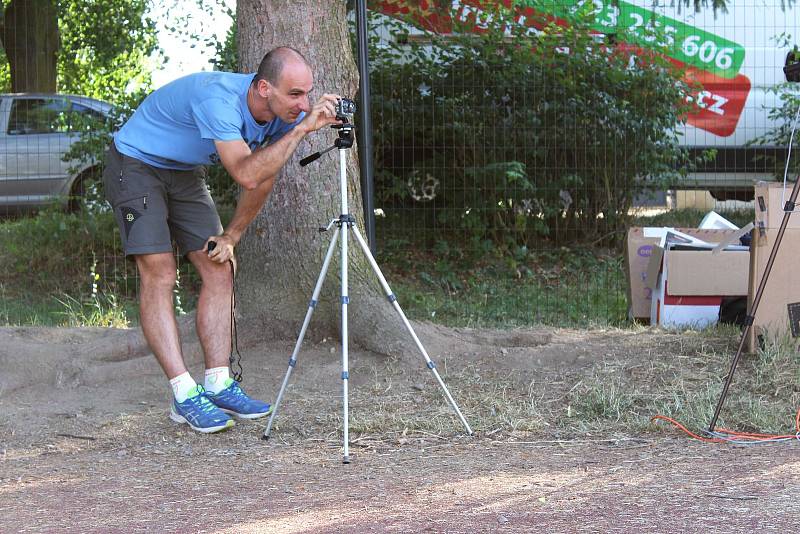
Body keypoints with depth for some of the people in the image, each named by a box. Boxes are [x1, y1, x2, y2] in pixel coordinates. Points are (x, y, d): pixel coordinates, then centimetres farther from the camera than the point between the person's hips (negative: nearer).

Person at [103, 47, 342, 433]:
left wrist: (231, 237, 4)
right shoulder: (219, 100, -37)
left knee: (219, 270, -1)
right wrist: (302, 129, -46)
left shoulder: (285, 114, -12)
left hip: (185, 172, 8)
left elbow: (263, 179, 3)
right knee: (159, 274, -15)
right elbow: (246, 175, -46)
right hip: (135, 165, -8)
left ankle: (218, 385, 0)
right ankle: (185, 396, -18)